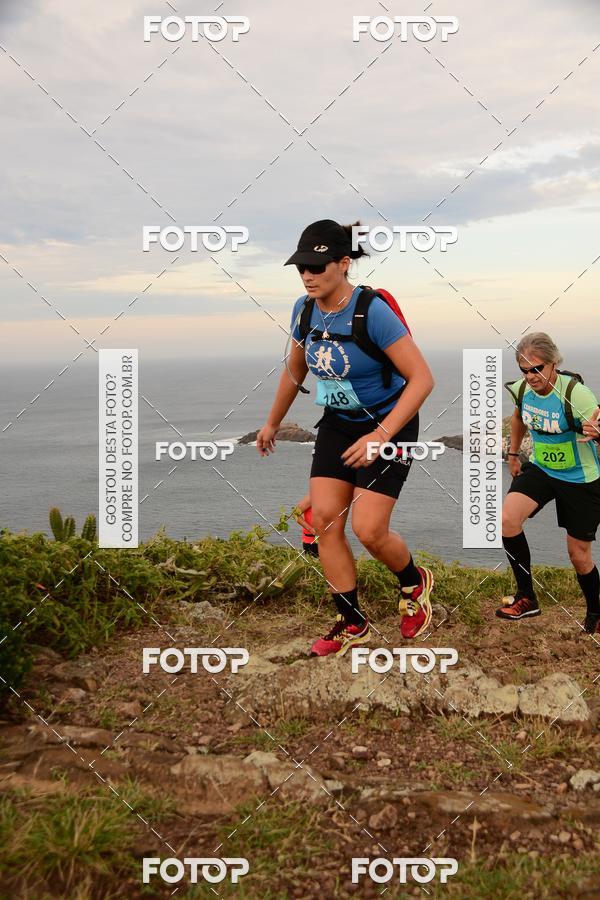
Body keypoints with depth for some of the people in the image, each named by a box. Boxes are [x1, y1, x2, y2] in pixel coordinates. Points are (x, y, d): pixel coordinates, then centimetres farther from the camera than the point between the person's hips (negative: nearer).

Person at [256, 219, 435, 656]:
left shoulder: (373, 311, -25)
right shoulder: (305, 310, -5)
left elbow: (422, 378, -26)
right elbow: (295, 370, 14)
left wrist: (380, 436, -31)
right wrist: (273, 422, 24)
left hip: (388, 425, -6)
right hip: (336, 425, 6)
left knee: (369, 530, -10)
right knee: (325, 521, -2)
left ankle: (415, 583, 23)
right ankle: (353, 623, 13)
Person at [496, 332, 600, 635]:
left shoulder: (575, 394, -27)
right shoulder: (522, 389, -9)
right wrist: (513, 453, 17)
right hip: (540, 469, 5)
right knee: (507, 520, -20)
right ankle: (527, 598, -5)